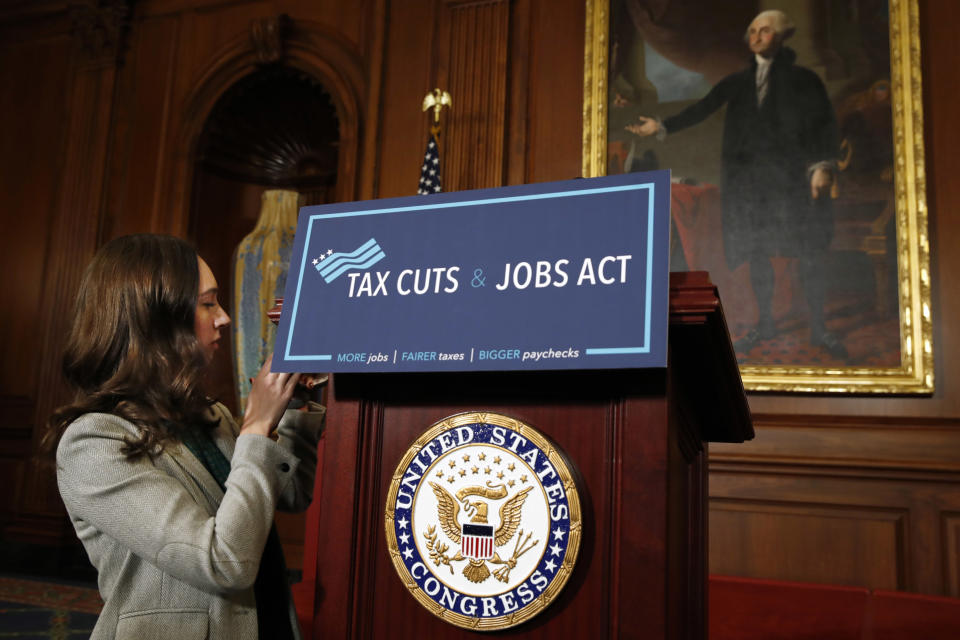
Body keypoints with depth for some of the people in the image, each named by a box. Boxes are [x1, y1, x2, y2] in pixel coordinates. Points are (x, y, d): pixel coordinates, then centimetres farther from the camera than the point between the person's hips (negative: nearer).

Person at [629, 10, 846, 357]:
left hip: (793, 174, -2)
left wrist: (823, 166, -14)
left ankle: (818, 328, 6)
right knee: (756, 251, 6)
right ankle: (764, 323, 17)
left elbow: (824, 125, 0)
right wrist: (661, 126, -5)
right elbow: (700, 110, 6)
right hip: (750, 177, 3)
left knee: (809, 252, -3)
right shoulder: (737, 82, 13)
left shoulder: (802, 79, 6)